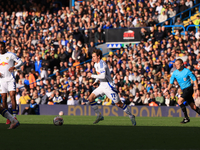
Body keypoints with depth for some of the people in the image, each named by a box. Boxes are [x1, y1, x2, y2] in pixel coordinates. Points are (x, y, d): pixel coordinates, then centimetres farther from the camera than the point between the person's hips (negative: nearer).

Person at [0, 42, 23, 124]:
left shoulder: (10, 55, -1)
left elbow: (20, 62, 1)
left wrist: (14, 67, -18)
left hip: (10, 79, -3)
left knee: (12, 96, -14)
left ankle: (14, 116, -12)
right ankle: (8, 118, 7)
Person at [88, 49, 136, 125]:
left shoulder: (102, 64, -19)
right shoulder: (96, 64, 10)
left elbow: (103, 76, -30)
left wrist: (92, 75, -24)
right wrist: (96, 81, 18)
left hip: (108, 86, -9)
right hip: (102, 86, 9)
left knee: (119, 104, -4)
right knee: (90, 98, -3)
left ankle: (131, 116, 12)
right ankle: (99, 116, 5)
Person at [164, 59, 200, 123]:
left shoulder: (187, 71, -11)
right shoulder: (175, 73, 4)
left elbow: (194, 79, -5)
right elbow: (171, 82, 12)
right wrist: (167, 89, -3)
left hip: (189, 88, -6)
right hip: (184, 90, 6)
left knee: (180, 101, -19)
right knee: (193, 107, 5)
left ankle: (186, 118, -12)